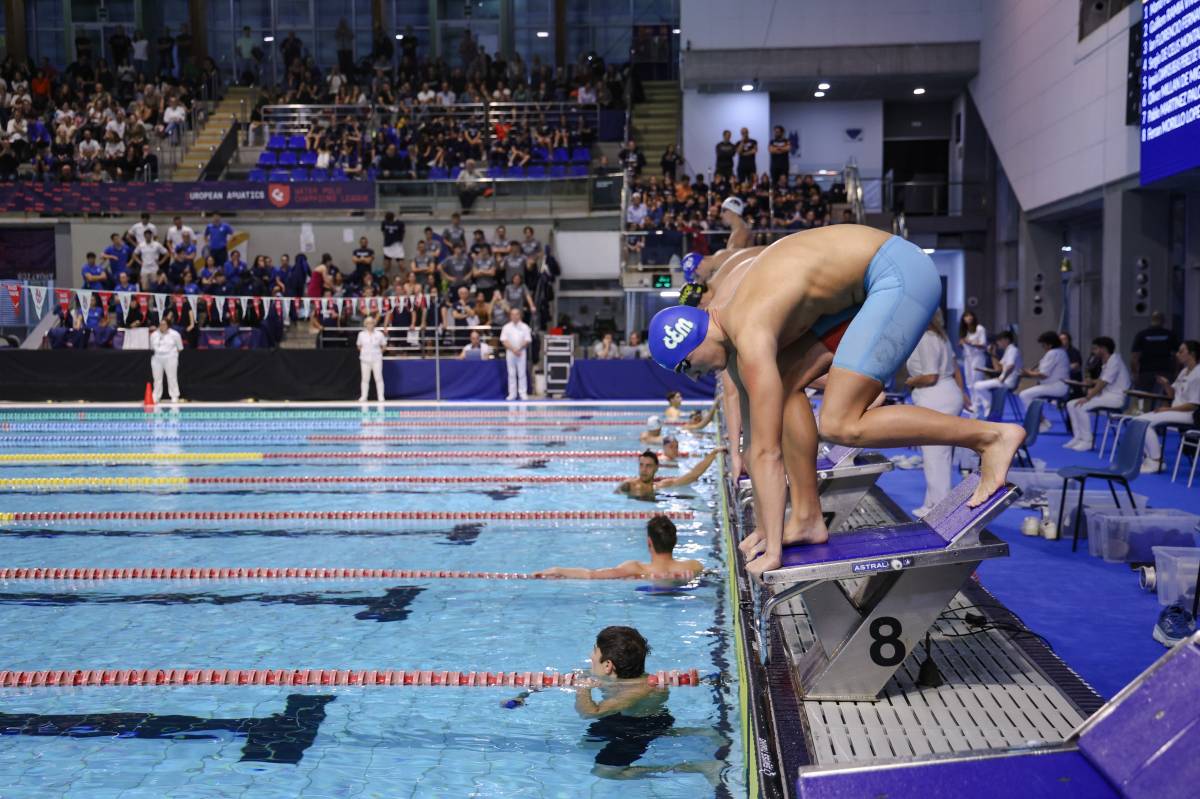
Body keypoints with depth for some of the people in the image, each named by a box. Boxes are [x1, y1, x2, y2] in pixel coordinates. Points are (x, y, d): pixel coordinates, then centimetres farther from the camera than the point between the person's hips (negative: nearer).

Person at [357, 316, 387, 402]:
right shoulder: (361, 334, 3)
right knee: (365, 379, 5)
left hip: (376, 359, -1)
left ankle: (381, 397, -1)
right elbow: (359, 346, 14)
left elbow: (383, 346, 8)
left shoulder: (379, 334, -2)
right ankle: (363, 397, 12)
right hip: (365, 359, 2)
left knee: (378, 378, -3)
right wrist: (364, 352, 7)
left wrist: (378, 352, 5)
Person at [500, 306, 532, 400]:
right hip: (510, 353, 1)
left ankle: (523, 393, 1)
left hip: (521, 353, -1)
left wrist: (519, 349, -12)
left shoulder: (524, 327, 3)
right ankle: (512, 393, 6)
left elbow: (527, 341, -1)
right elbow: (504, 341, -2)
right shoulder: (506, 327, 5)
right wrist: (513, 350, -13)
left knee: (522, 373, -1)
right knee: (511, 374, 3)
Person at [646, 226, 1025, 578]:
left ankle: (991, 435, -7)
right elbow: (755, 442, 18)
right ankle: (808, 519, 11)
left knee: (840, 426, -14)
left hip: (901, 273, -10)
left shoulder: (751, 336, -21)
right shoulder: (730, 334, 8)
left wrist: (772, 552, -16)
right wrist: (764, 532, 25)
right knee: (784, 383, 8)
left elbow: (767, 453, -21)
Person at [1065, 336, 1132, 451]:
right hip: (1106, 395, 10)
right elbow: (1100, 382, 14)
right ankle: (1078, 438, 0)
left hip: (1116, 397, -10)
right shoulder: (1105, 363, 15)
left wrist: (1087, 398, -20)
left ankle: (1087, 441, -16)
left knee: (1081, 406, -25)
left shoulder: (1114, 361, -15)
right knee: (1071, 405, 1)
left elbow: (1103, 383, -21)